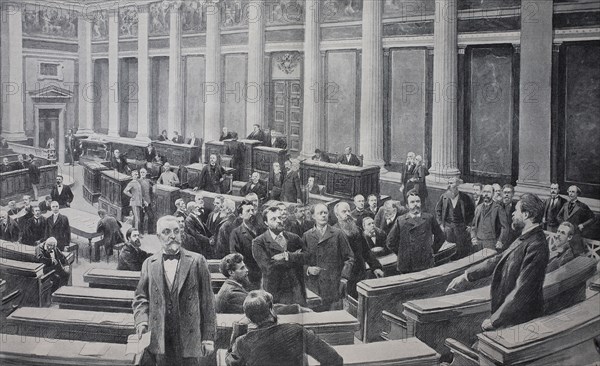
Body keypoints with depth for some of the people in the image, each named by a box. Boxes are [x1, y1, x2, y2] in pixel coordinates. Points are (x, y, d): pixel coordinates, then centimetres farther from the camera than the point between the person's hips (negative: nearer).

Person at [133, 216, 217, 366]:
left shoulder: (197, 261, 1)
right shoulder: (149, 264, 9)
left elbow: (207, 301, 1)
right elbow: (141, 297, 12)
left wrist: (208, 336, -3)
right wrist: (142, 321, -7)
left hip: (189, 340, -1)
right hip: (159, 341, 2)